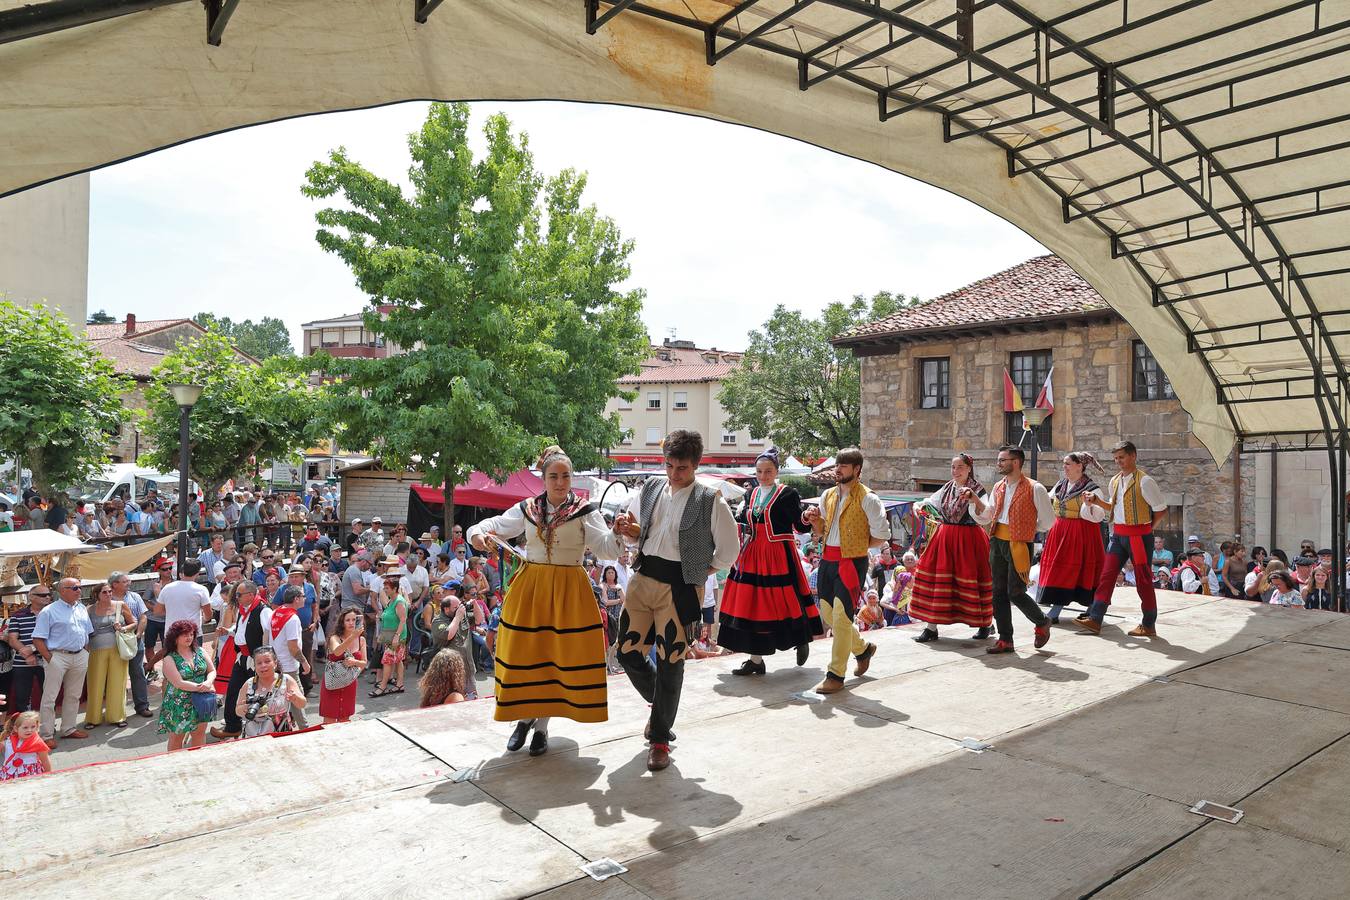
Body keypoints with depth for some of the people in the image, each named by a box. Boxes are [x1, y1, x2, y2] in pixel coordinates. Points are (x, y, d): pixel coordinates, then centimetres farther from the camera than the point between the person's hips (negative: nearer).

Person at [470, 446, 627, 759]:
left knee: (559, 656, 1)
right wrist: (477, 534, -15)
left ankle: (541, 725, 17)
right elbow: (494, 525, 7)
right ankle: (525, 717, 27)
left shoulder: (585, 512, -2)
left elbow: (606, 546, -11)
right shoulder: (526, 509, 5)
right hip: (529, 587, 2)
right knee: (524, 654, 5)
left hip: (568, 590, -2)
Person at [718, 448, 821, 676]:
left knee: (785, 602, -1)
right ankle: (756, 660, 12)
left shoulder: (788, 493, -4)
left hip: (778, 556, -5)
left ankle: (802, 640, 29)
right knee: (751, 604, 3)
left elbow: (801, 527, -7)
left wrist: (806, 518, -26)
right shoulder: (751, 495, 13)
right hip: (752, 556, 6)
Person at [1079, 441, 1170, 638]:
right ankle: (1095, 619, 0)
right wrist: (1097, 501, 6)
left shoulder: (1144, 481, -12)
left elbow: (1161, 509, -9)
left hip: (1138, 536, -7)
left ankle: (1149, 625, 16)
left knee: (1143, 579, 4)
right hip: (1118, 534, 7)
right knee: (1107, 575, 0)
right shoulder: (1115, 481, 11)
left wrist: (1148, 529, -3)